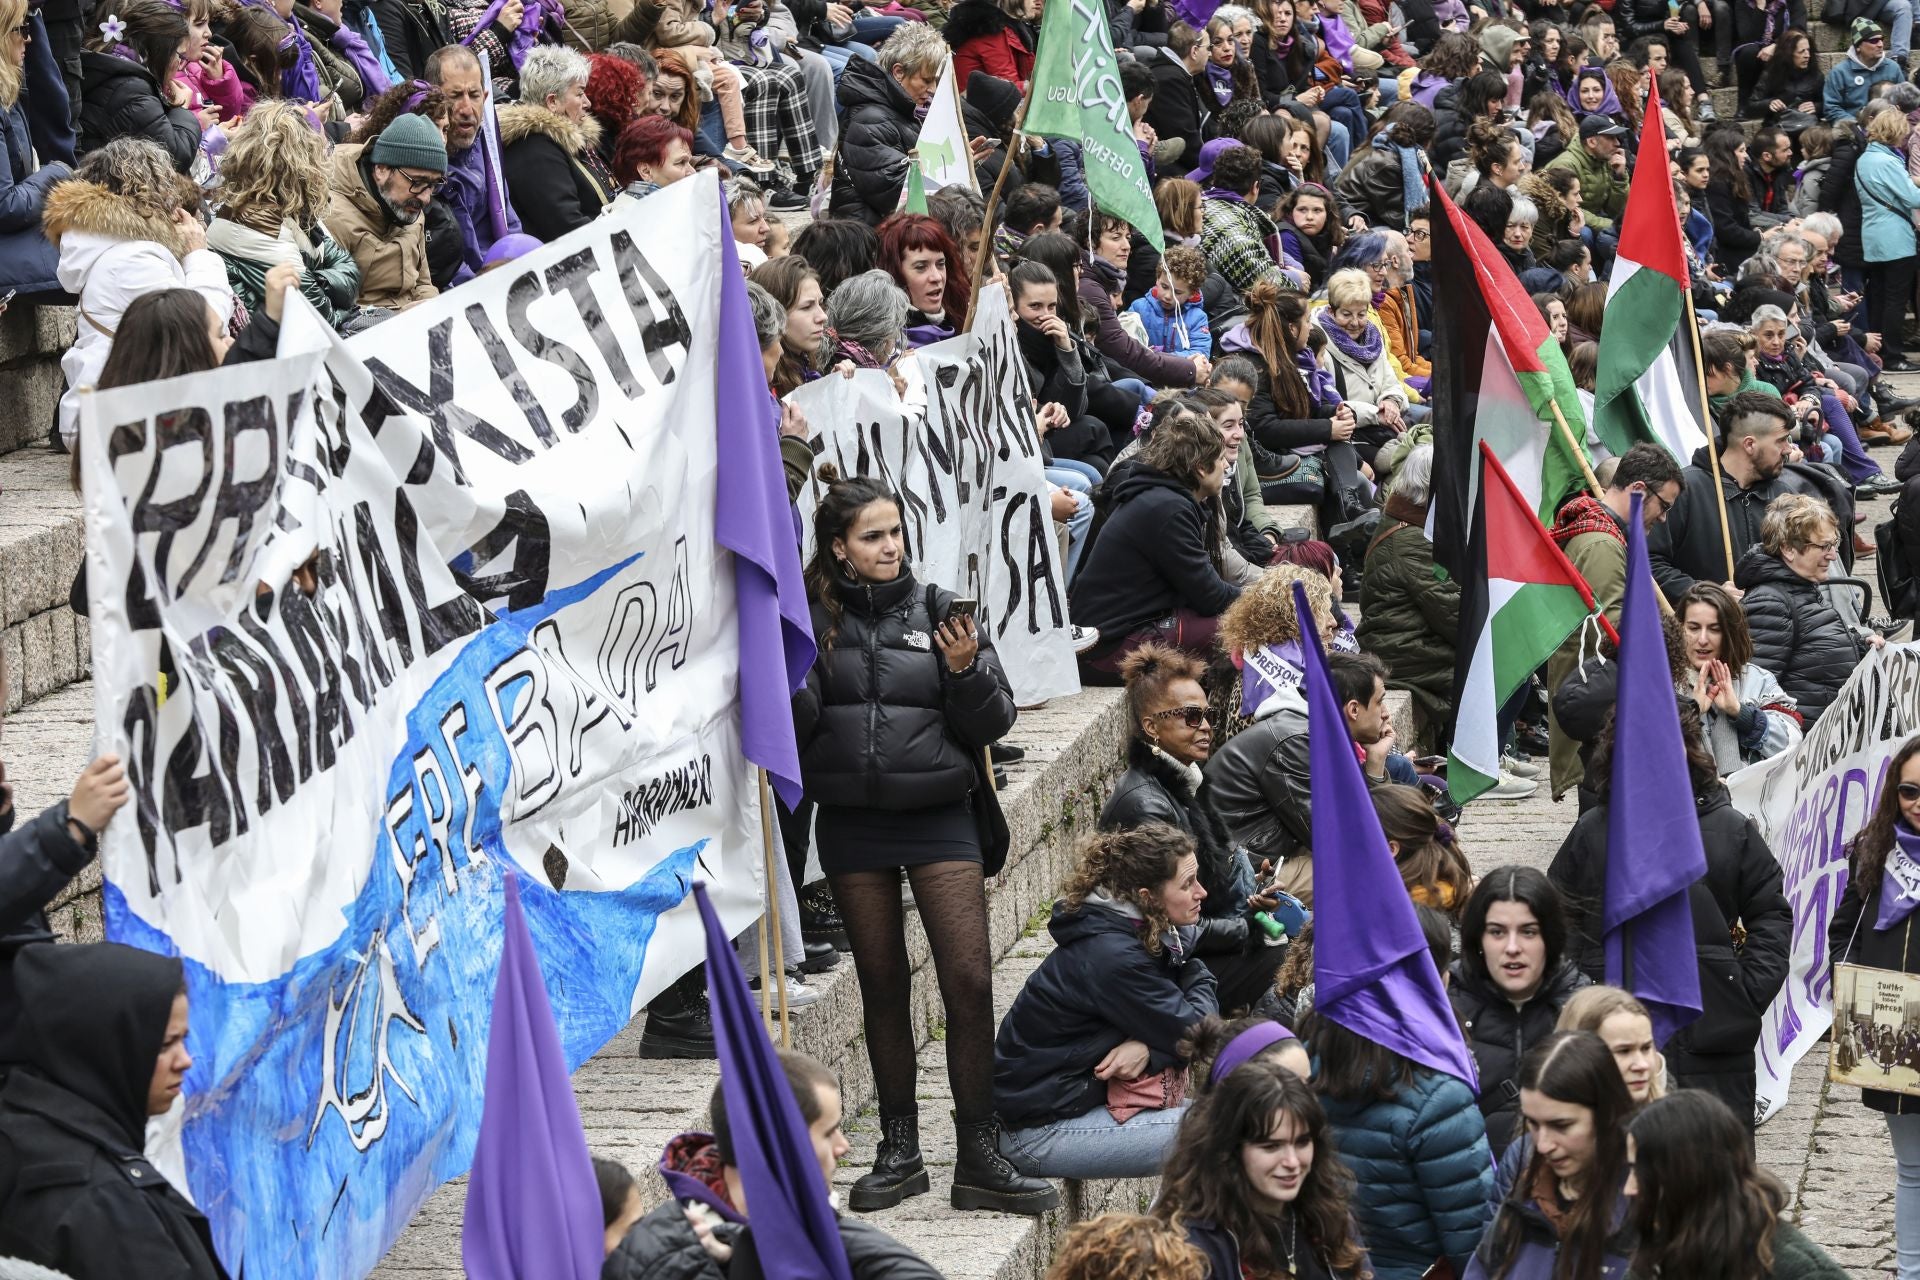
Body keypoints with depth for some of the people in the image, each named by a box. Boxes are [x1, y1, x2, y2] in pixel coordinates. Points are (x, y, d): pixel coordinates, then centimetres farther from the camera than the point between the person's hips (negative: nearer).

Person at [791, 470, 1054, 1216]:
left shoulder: (937, 610, 2)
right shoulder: (813, 620, 2)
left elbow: (994, 722, 3)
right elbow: (792, 729, 0)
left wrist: (967, 672, -15)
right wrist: (790, 676, -17)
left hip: (938, 813, -1)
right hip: (852, 822, 1)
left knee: (969, 979, -7)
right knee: (882, 984, 10)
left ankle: (980, 1159, -2)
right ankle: (899, 1149, 20)